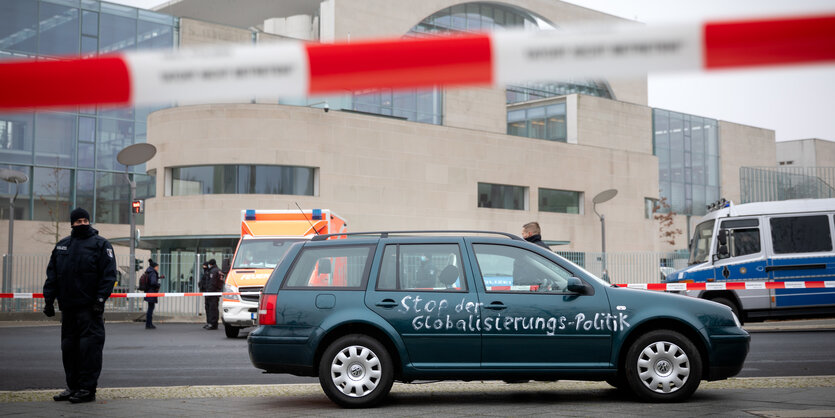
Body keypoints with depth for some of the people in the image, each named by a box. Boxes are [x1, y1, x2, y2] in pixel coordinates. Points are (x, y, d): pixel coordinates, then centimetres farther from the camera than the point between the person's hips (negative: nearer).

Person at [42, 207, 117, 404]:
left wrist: (100, 299, -15)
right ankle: (73, 386, 19)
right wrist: (49, 300, 7)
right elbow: (51, 275, 15)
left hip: (89, 307, -6)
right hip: (67, 307, 6)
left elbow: (109, 274, -7)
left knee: (89, 346, -7)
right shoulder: (61, 245, 16)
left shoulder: (100, 244, 1)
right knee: (68, 347, 10)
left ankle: (88, 389, -3)